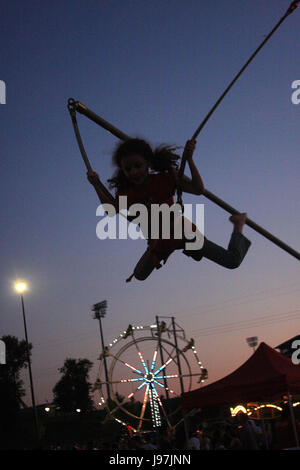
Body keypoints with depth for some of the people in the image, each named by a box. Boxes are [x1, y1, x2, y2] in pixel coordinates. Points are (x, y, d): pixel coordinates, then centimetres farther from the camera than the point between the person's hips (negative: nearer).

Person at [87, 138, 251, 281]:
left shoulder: (165, 179, -22)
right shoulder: (124, 192, -13)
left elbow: (198, 189, -26)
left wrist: (189, 159, -34)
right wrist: (97, 186, -2)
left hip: (183, 232, -4)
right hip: (159, 242, 4)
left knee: (232, 261, -8)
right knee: (139, 275, 23)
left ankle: (238, 224, 20)